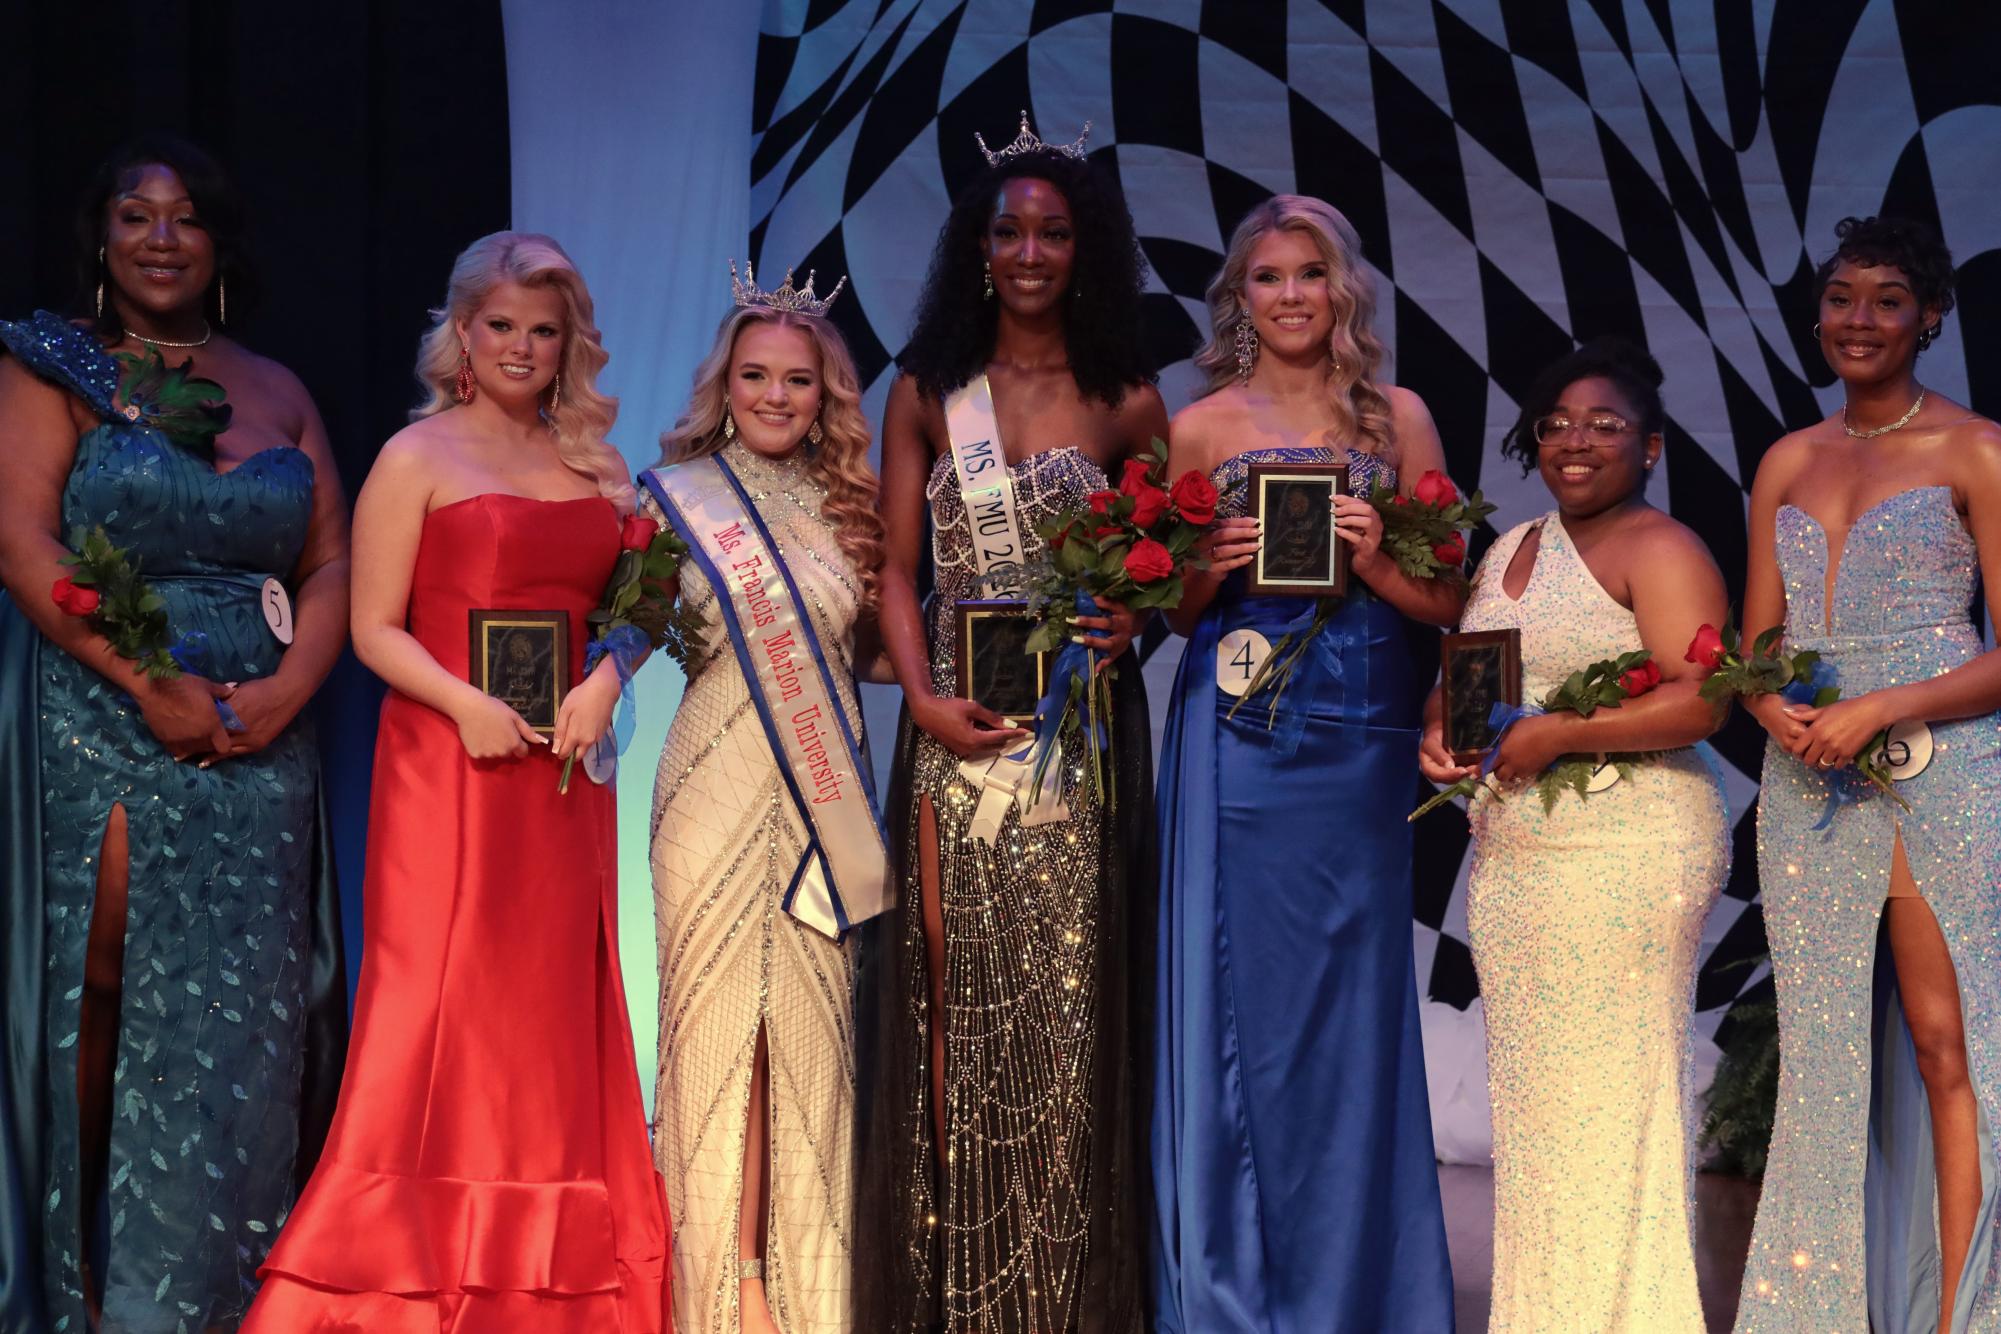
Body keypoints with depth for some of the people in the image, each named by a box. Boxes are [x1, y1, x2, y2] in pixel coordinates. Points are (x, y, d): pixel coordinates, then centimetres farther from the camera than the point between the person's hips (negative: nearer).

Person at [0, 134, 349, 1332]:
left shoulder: (279, 394, 15)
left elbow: (334, 566, 11)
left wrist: (283, 692, -8)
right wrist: (152, 685, -16)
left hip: (258, 738, 4)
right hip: (100, 724, -4)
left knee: (241, 1008, 1)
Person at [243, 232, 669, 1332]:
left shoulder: (594, 464, 14)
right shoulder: (418, 457, 0)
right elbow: (375, 629, -4)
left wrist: (604, 682, -4)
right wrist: (468, 705, -18)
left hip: (561, 770, 5)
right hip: (447, 768, -5)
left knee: (556, 1010, 5)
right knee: (439, 1007, -7)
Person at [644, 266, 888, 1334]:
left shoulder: (849, 507, 11)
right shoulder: (678, 494, 3)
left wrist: (879, 565, 2)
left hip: (821, 794, 2)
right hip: (716, 788, -2)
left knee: (811, 1027, 3)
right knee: (719, 1021, -2)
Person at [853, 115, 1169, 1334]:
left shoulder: (1126, 401, 6)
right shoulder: (927, 394, 7)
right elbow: (897, 569, 5)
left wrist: (1132, 618, -12)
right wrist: (921, 696, -10)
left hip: (1082, 731, 0)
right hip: (959, 730, 1)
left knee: (1066, 992, 0)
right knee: (957, 991, 1)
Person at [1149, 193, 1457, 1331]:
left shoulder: (1397, 418, 7)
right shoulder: (1204, 426, 7)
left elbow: (1447, 600, 7)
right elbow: (1170, 608, 10)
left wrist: (1375, 559, -11)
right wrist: (1216, 563, -9)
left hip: (1360, 738, 1)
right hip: (1235, 736, 0)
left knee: (1354, 1005, 3)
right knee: (1241, 1000, 0)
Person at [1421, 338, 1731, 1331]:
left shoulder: (1660, 550, -5)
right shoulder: (1507, 551, 19)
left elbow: (1698, 702, -16)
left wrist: (1554, 736, -19)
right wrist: (1440, 730, 2)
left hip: (1627, 854, -7)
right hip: (1509, 855, 7)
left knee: (1609, 1092, -6)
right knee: (1527, 1097, 8)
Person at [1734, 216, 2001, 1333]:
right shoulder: (1789, 462, 15)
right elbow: (1754, 644, 15)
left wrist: (1877, 709, -16)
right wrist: (1780, 712, -7)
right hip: (1809, 782, 5)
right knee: (1828, 1052, 5)